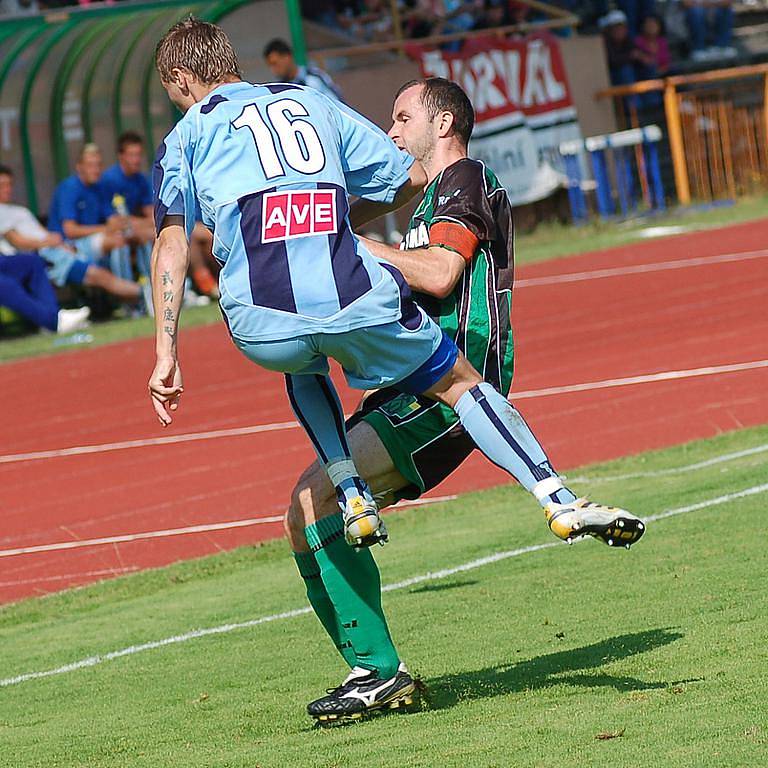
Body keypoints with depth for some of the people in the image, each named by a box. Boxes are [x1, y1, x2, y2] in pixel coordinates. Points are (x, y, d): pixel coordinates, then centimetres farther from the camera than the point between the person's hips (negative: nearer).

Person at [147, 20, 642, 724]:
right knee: (460, 382, 21)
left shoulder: (187, 134, 18)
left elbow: (172, 243, 6)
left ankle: (353, 498, 17)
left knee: (305, 367, 36)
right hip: (353, 293, 1)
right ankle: (560, 500, 5)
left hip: (262, 322, -1)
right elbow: (410, 179, 30)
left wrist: (166, 352, 4)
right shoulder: (312, 102, 27)